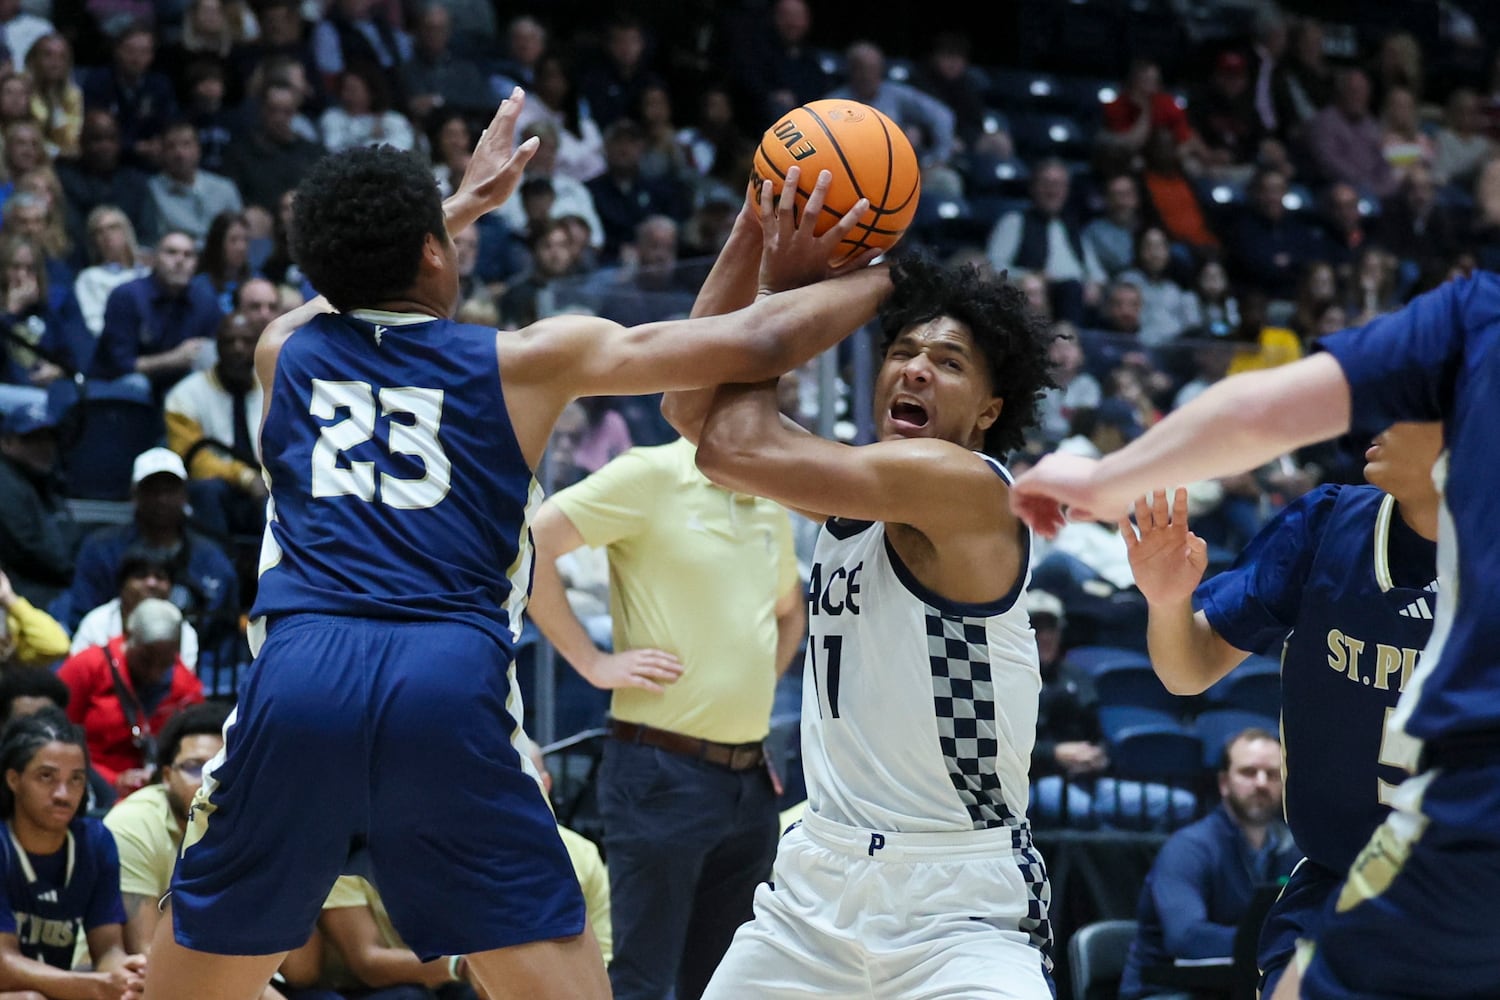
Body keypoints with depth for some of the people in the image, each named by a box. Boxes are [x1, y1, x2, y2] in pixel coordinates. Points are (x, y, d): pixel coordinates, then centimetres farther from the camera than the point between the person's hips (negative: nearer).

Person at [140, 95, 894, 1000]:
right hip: (448, 688, -2)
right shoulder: (526, 362, 14)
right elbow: (756, 345, 15)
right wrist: (882, 277, 31)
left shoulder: (284, 352, 23)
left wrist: (465, 203, 62)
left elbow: (351, 289, 50)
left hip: (298, 679, 2)